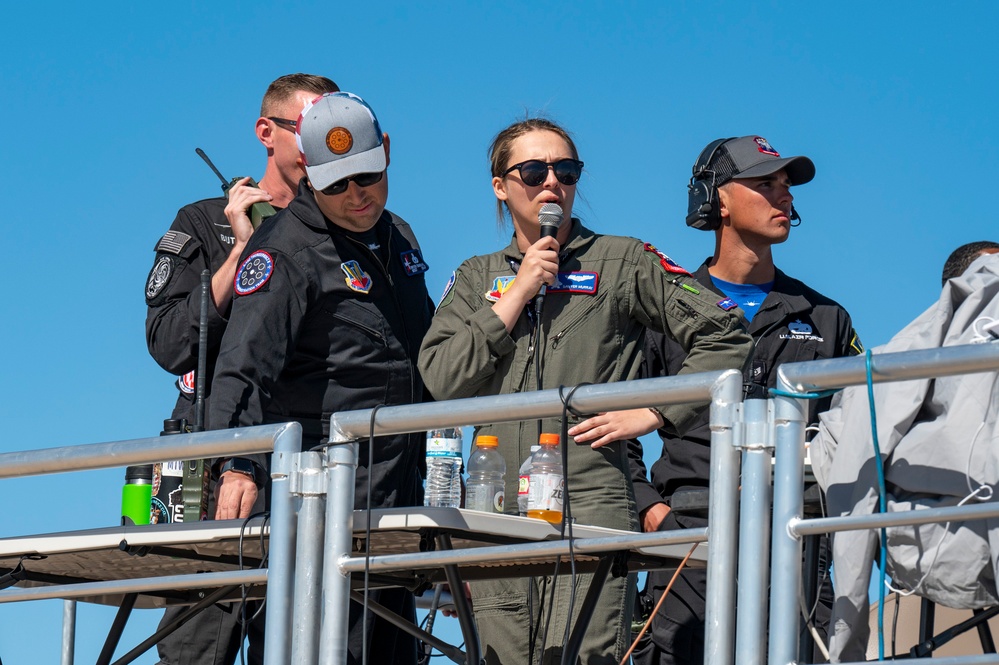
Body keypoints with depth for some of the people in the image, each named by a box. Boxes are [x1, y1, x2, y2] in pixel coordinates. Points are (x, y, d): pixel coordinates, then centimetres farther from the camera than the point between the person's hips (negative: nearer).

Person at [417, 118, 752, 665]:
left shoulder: (623, 262, 11)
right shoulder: (475, 279, 20)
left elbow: (725, 340, 6)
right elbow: (441, 381, 5)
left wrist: (653, 413, -3)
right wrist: (518, 294, 2)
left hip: (590, 500, -3)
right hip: (496, 506, 3)